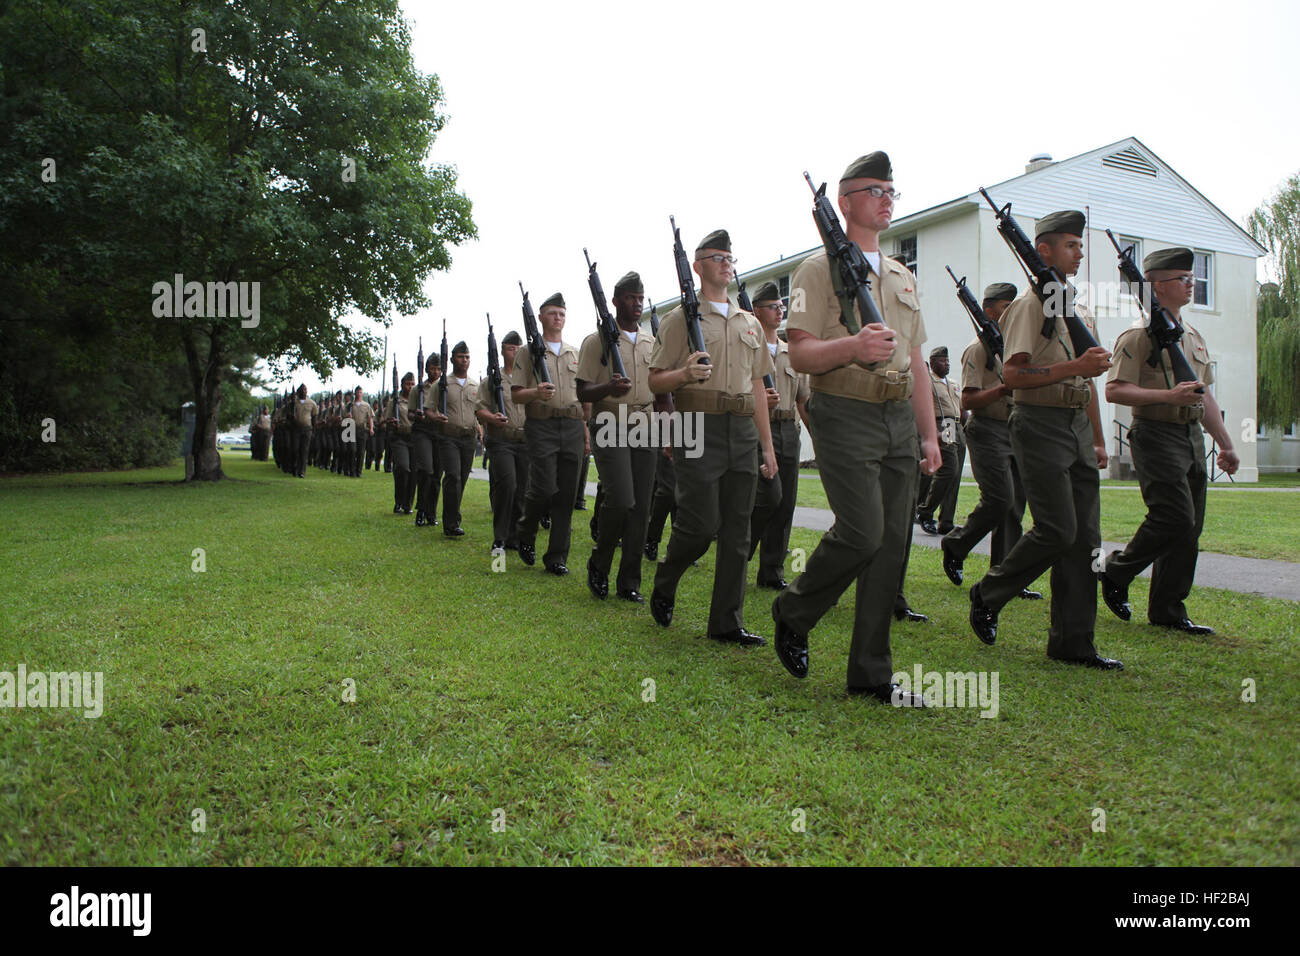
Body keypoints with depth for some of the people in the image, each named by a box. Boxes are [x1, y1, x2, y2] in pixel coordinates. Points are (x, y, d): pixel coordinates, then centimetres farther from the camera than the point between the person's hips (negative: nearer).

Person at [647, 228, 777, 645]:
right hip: (700, 428, -5)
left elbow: (757, 386, 19)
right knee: (699, 524, -9)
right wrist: (685, 373, -22)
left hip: (743, 430, 5)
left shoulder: (750, 323, 19)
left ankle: (727, 622, 10)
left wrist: (767, 445, 14)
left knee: (737, 532, 3)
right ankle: (663, 586, 20)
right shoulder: (681, 318, 3)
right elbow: (655, 380, 0)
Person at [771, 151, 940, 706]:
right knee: (862, 532, -17)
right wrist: (852, 348, -29)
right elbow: (799, 354, -10)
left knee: (892, 544, 3)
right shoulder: (820, 268, 0)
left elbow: (916, 364, 20)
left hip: (899, 419, 7)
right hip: (846, 415, -7)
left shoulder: (902, 278, 21)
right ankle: (792, 613, 11)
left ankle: (871, 675, 11)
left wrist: (929, 434, 14)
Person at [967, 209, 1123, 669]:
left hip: (1077, 426, 8)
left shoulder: (1078, 310, 21)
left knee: (1084, 536, 4)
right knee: (1057, 529, -13)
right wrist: (1076, 367, -22)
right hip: (1041, 425, -8)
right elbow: (1013, 373, -17)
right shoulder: (1031, 304, -6)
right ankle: (987, 594, 10)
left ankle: (1073, 643, 9)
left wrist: (1098, 438, 22)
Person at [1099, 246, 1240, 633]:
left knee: (1189, 526, 6)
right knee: (1174, 519, -14)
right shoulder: (1139, 334, -7)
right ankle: (1115, 574, 8)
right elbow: (1114, 390, -16)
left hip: (1192, 436, 8)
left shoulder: (1193, 336, 19)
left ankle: (1167, 610, 13)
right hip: (1157, 436, -8)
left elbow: (1205, 396, 23)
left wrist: (1225, 443, 22)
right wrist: (1168, 395, -23)